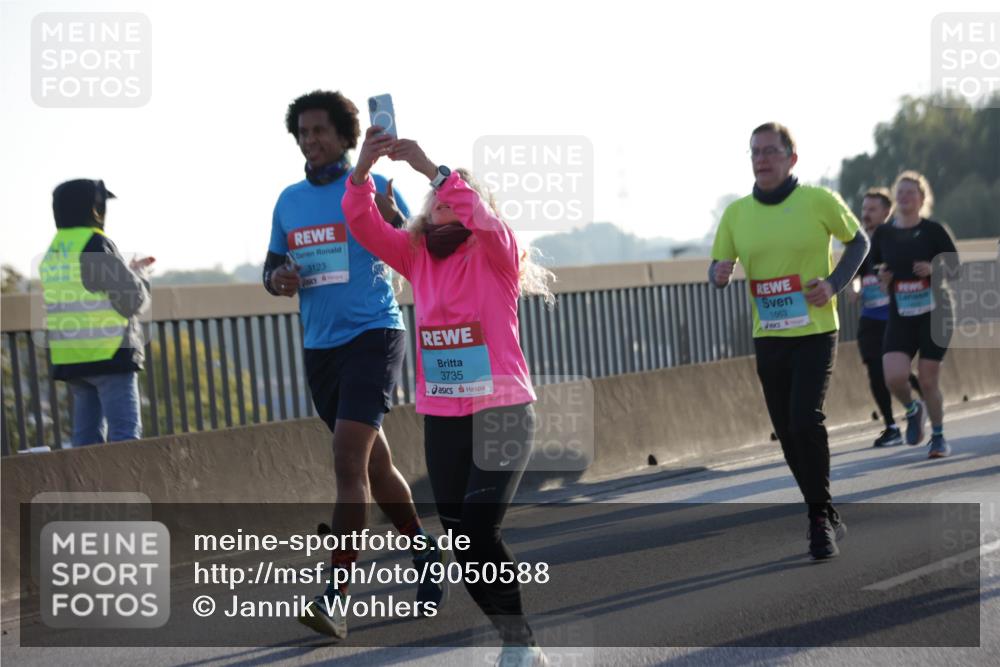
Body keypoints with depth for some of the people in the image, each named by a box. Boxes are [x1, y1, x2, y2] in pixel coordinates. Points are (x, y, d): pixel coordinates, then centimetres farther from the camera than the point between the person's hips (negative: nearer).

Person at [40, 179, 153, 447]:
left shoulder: (53, 253, 15)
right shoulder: (96, 245, -11)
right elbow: (133, 301, -12)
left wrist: (129, 271, 20)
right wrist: (140, 276, 9)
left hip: (70, 360, 8)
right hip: (109, 355, -8)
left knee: (87, 435, 9)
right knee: (125, 434, -9)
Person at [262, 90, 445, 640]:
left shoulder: (373, 189, -5)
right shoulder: (289, 201, 11)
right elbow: (271, 266, 20)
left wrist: (392, 220, -27)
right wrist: (277, 279, -4)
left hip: (372, 336, -7)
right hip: (319, 346, 7)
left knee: (349, 461, -17)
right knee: (374, 461, 17)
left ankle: (335, 598, -20)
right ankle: (424, 551, 37)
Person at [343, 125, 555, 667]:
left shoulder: (495, 255, -4)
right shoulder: (417, 254, 7)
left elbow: (478, 214, -25)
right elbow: (363, 225, -4)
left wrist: (430, 168, -31)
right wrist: (364, 168, -19)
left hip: (502, 412, -5)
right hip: (441, 419, 5)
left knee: (479, 529, -18)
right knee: (460, 540, 6)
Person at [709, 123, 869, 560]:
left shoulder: (819, 201, -5)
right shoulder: (736, 213, 4)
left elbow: (858, 241, 7)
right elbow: (718, 266, 12)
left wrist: (835, 283, -9)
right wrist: (719, 274, -13)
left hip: (815, 332, -4)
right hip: (768, 339, 4)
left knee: (806, 420, -21)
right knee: (788, 435, 7)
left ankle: (821, 518, -7)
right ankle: (827, 519, 25)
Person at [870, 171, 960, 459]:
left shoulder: (933, 230, -3)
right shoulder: (882, 234, 4)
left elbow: (954, 267, 0)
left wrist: (934, 269, -19)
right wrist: (880, 277, -7)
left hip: (935, 313, -2)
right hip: (900, 316, 2)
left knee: (928, 380, -2)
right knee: (894, 377, -18)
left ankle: (938, 437, 18)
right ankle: (913, 410, 16)